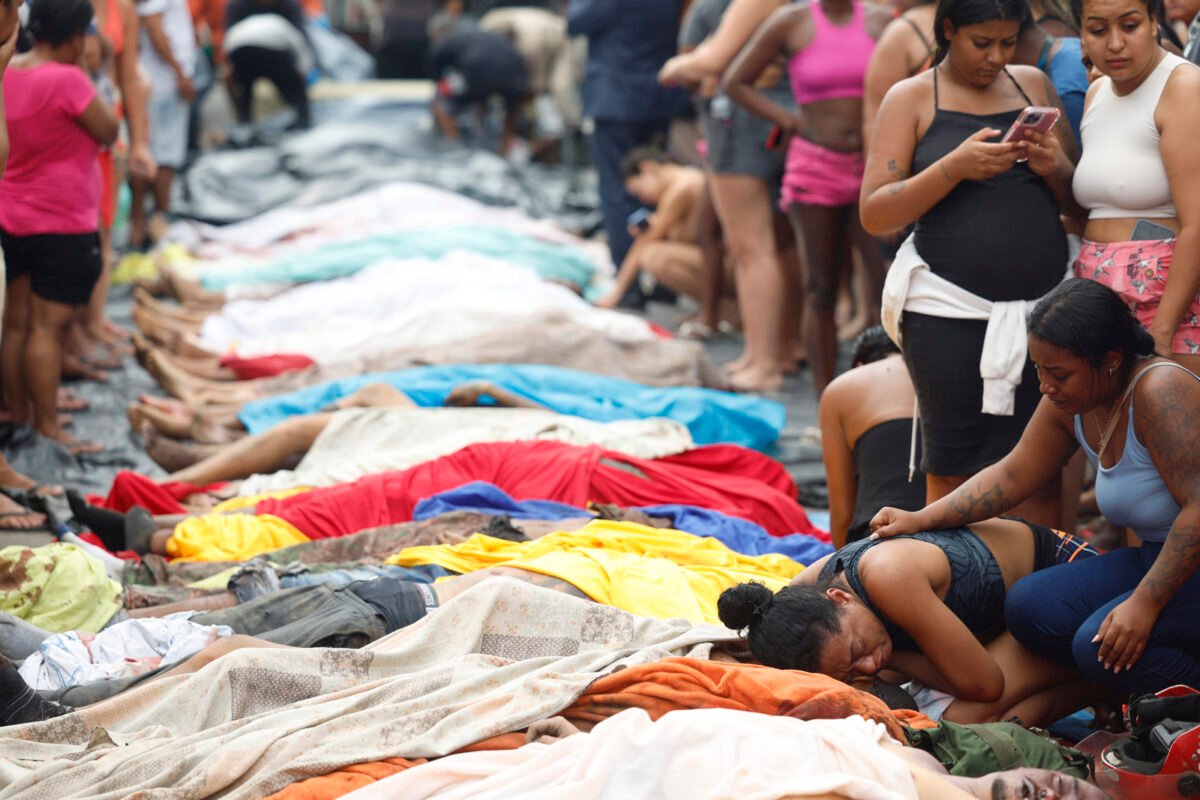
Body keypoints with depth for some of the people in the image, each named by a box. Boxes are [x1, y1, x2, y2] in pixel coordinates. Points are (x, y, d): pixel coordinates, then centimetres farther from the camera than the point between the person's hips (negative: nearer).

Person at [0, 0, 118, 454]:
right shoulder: (66, 80, -21)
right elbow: (108, 132, -12)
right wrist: (91, 90, 2)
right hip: (61, 223, -8)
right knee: (48, 326, -5)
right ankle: (47, 429, -2)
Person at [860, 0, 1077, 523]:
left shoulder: (1033, 85, 14)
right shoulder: (912, 97, 4)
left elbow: (1075, 205, 17)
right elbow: (874, 215, -4)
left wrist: (1054, 169, -5)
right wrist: (955, 168, -16)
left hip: (1043, 302, 3)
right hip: (951, 311, -3)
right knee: (953, 477, -2)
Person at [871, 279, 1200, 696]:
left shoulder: (1159, 392, -23)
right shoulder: (1070, 404, 3)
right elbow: (1012, 475, 12)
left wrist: (1144, 603, -28)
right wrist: (920, 519, 3)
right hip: (1152, 558, 9)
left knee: (1101, 645, -27)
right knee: (1029, 608, -7)